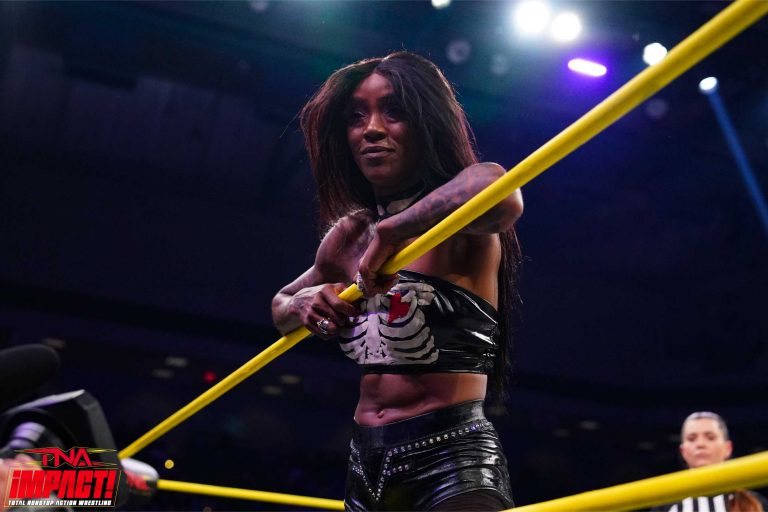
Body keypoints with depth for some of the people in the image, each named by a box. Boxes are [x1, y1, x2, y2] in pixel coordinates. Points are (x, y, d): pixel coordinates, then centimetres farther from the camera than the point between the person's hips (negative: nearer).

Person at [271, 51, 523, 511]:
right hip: (367, 464, 7)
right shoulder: (348, 236, 8)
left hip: (454, 461, -6)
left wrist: (390, 231, -25)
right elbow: (281, 306, 23)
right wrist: (305, 304, 1)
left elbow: (502, 196, -35)